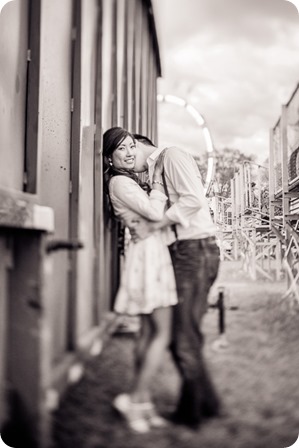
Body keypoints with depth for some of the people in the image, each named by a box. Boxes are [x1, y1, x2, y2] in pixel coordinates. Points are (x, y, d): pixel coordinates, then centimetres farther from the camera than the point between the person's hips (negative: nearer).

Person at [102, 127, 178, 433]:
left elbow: (150, 214, 26)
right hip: (148, 252, -10)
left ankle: (143, 401, 15)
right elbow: (155, 212, -18)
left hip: (152, 253, 10)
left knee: (148, 332, 9)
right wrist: (157, 179, -5)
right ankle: (134, 398, -2)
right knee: (162, 333, -9)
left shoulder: (130, 180, 20)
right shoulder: (119, 181, -10)